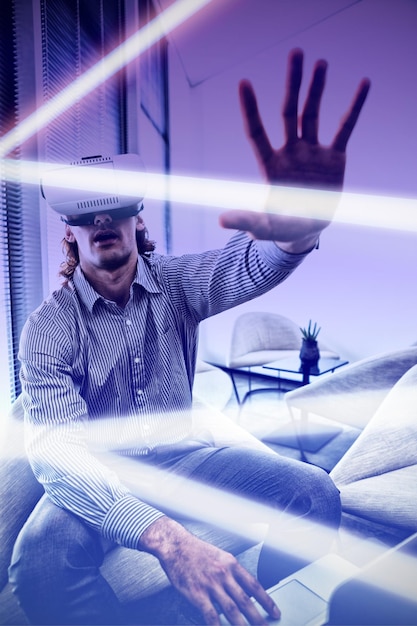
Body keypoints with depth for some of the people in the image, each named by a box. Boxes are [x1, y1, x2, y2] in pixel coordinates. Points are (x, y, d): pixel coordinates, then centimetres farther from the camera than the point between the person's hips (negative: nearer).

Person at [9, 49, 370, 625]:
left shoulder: (176, 284, -5)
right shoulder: (49, 328, -13)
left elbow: (244, 266, -27)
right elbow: (58, 449, -26)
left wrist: (299, 226, -53)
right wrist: (163, 536, -42)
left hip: (183, 454, 3)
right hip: (101, 478, -1)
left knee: (314, 492, -15)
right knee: (39, 562, -32)